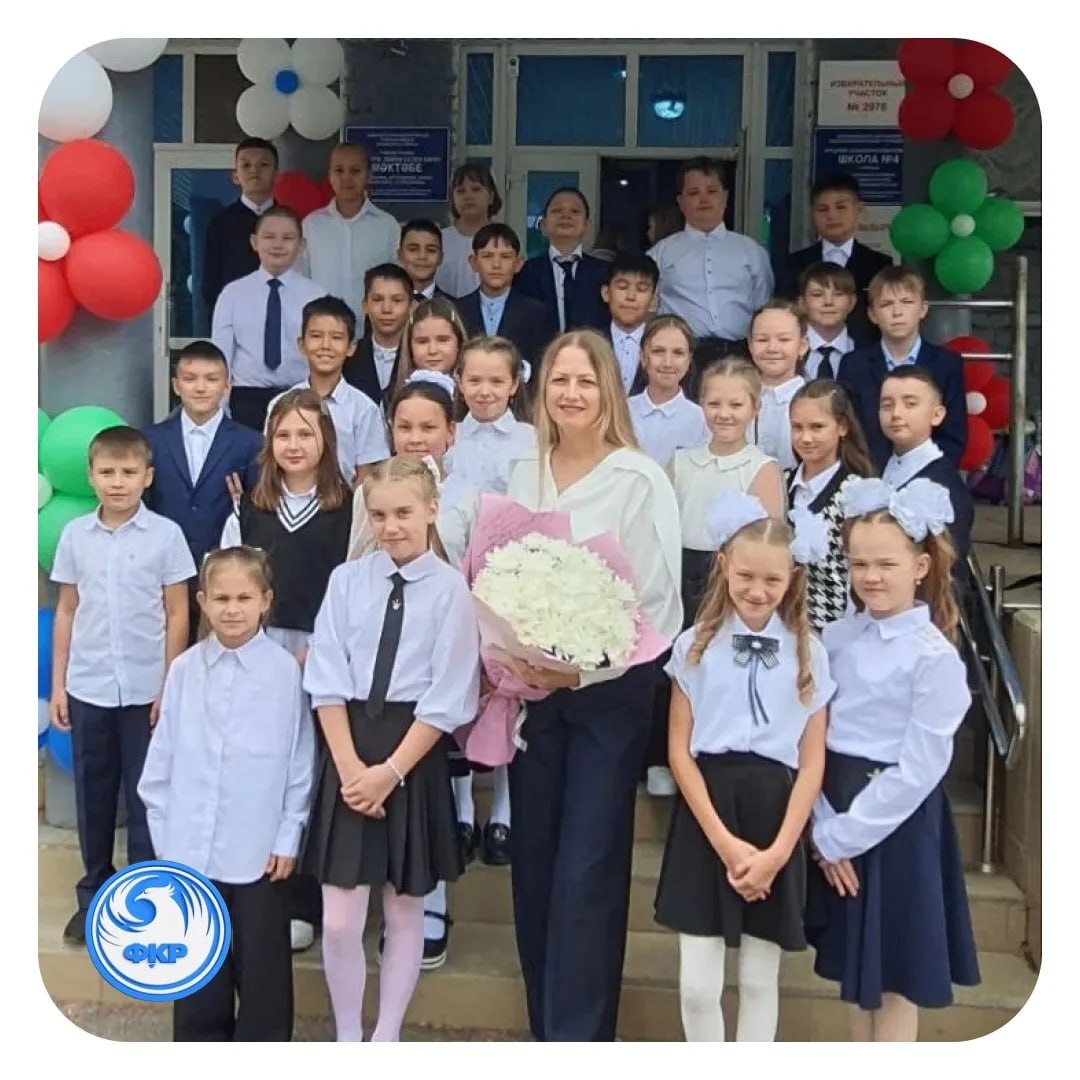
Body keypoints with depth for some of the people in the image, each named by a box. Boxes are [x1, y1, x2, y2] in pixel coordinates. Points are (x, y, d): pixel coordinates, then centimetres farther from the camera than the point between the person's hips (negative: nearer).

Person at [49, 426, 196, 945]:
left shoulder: (166, 534, -5)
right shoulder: (74, 534, 2)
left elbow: (177, 615, -2)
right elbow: (66, 612, 7)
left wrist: (170, 685, -5)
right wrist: (57, 684, 6)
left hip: (145, 689, -2)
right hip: (87, 688, 3)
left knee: (145, 795, 7)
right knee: (93, 793, 13)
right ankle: (94, 892, 29)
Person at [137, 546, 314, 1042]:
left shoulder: (285, 670, -9)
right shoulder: (184, 669, -1)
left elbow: (300, 761, -4)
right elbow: (162, 756, 5)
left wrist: (288, 837, -4)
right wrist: (163, 830, 5)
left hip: (260, 851, -2)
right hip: (190, 848, 3)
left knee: (262, 970, 10)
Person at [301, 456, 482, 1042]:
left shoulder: (451, 588, -6)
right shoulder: (347, 580, 2)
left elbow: (447, 699, -8)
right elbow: (328, 683, 0)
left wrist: (392, 770, -11)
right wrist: (349, 765, -8)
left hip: (415, 755, -2)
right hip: (347, 750, 2)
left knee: (404, 912, 12)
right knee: (339, 921, 3)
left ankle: (386, 1040, 28)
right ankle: (346, 1042, 23)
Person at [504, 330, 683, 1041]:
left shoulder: (641, 480, -8)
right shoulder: (522, 476, 7)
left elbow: (656, 601, -10)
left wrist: (582, 669, -17)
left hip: (610, 690, -5)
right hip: (529, 688, 5)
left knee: (587, 871, -4)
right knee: (533, 862, 11)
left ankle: (577, 1039, 7)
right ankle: (546, 1028, 27)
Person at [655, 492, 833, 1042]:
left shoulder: (808, 652, 3)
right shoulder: (695, 646, 0)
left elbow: (812, 761, 1)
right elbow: (679, 750, -3)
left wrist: (777, 851, -9)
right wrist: (724, 841, -11)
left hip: (775, 814, 1)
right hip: (705, 816, -1)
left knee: (759, 981, 11)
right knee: (697, 985, 1)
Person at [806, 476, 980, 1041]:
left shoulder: (934, 658, -15)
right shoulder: (836, 639, 1)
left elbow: (918, 771, -17)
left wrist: (844, 836, -13)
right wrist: (826, 829, -8)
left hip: (896, 821, -5)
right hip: (835, 817, 6)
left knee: (895, 973, 9)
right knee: (853, 965, 19)